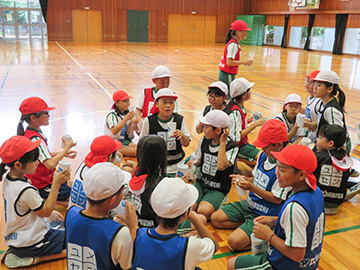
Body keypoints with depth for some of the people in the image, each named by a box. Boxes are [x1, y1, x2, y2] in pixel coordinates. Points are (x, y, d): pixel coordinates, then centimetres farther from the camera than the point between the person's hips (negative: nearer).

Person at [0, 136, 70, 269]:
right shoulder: (26, 190, -30)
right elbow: (46, 212, -16)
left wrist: (51, 212, 11)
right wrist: (56, 183, -20)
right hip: (29, 244, -9)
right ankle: (32, 259, -7)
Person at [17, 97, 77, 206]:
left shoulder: (33, 132, 2)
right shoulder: (35, 139, -28)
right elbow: (50, 164, -35)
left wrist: (62, 153, 4)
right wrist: (67, 148, -24)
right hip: (42, 185, -9)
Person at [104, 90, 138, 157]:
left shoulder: (126, 113, 8)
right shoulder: (112, 115, -15)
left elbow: (126, 133, 11)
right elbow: (114, 131, -32)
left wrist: (130, 123, -8)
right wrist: (126, 119, -35)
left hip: (123, 141, 8)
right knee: (136, 151, -24)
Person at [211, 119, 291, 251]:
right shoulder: (264, 155, 0)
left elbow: (277, 199, -21)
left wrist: (251, 187, -25)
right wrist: (243, 180, -6)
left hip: (265, 214, -8)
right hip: (249, 204, 8)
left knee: (235, 242, -22)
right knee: (215, 219, 5)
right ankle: (247, 224, 8)